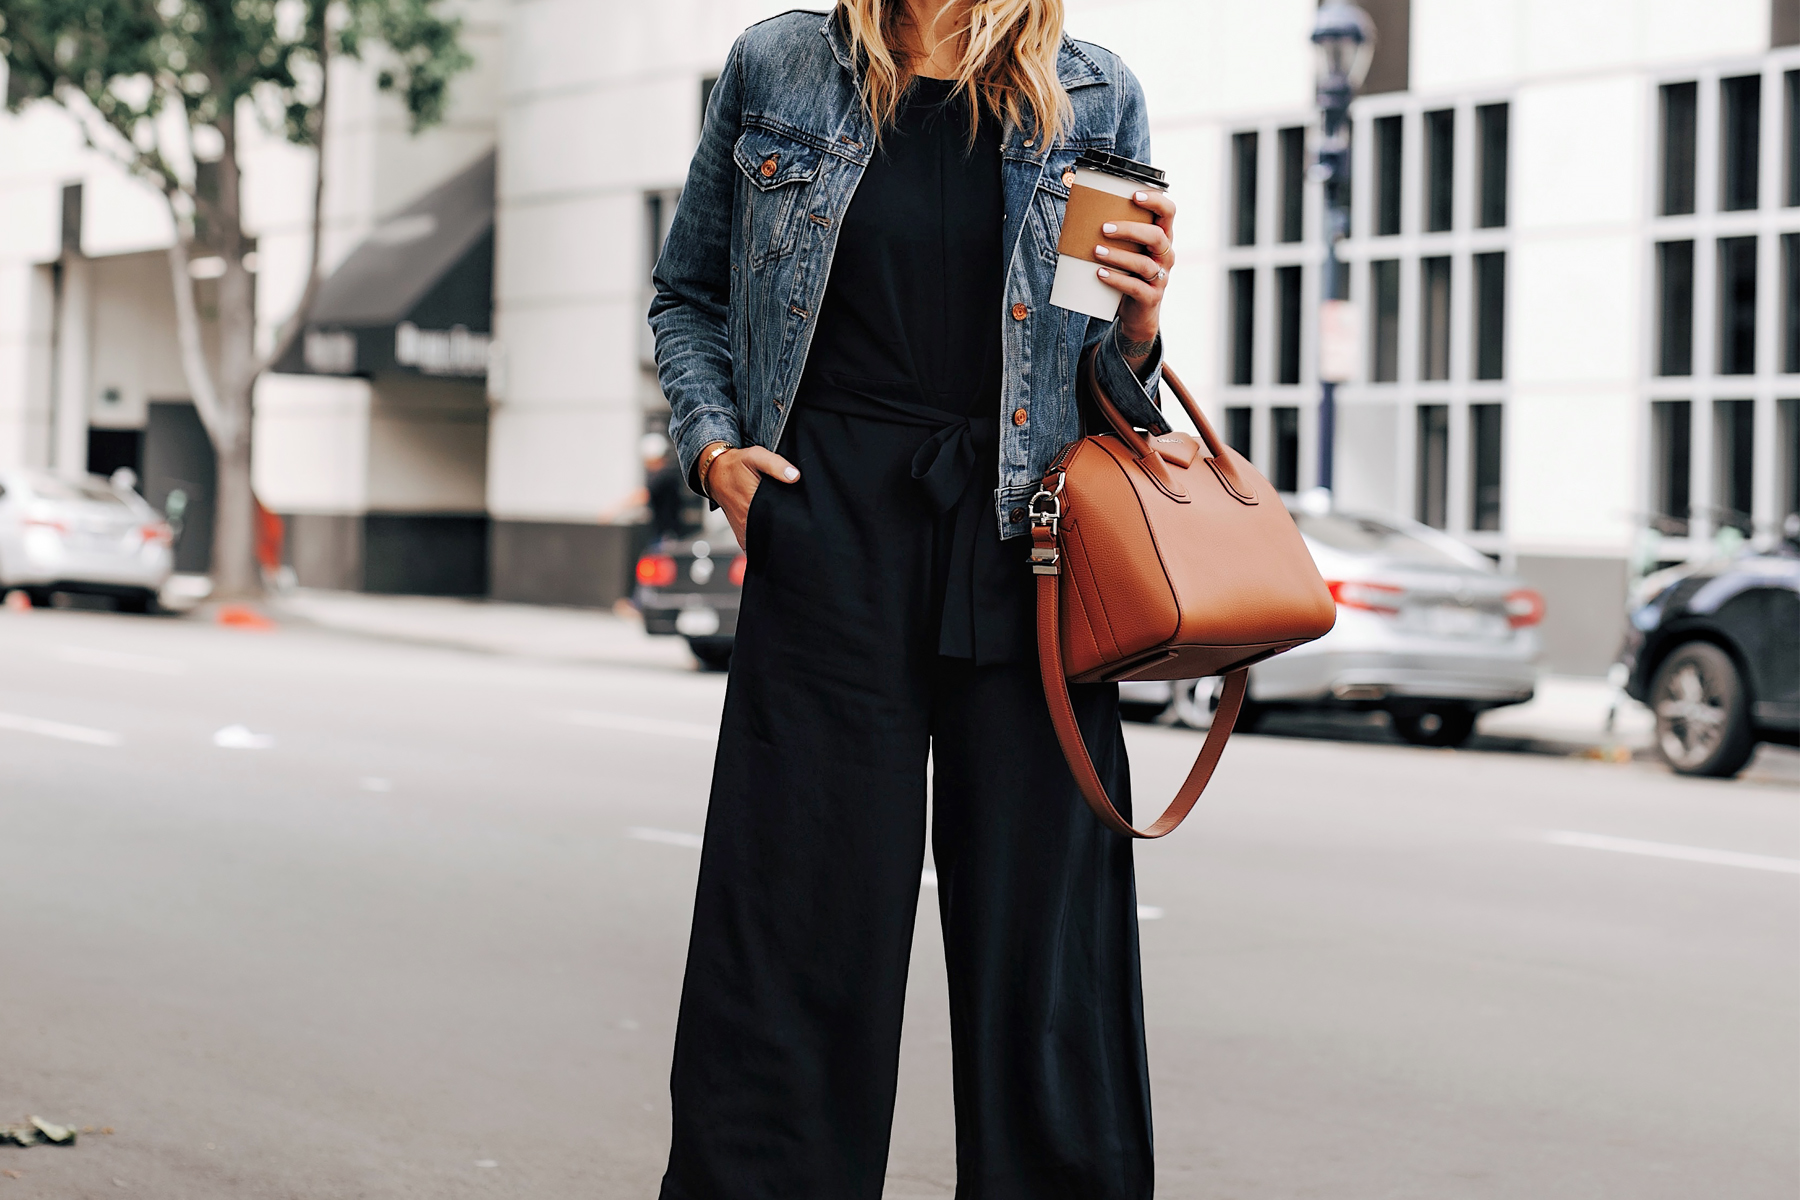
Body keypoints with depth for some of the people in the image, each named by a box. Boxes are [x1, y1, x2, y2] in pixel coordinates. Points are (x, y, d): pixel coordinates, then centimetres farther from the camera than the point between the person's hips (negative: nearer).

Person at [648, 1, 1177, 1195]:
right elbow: (689, 296, 17)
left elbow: (1110, 389, 14)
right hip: (828, 538, 0)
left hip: (1021, 551, 1)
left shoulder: (1096, 100, 8)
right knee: (802, 927, 2)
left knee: (1036, 936, 2)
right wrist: (714, 442, 2)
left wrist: (1138, 323, -7)